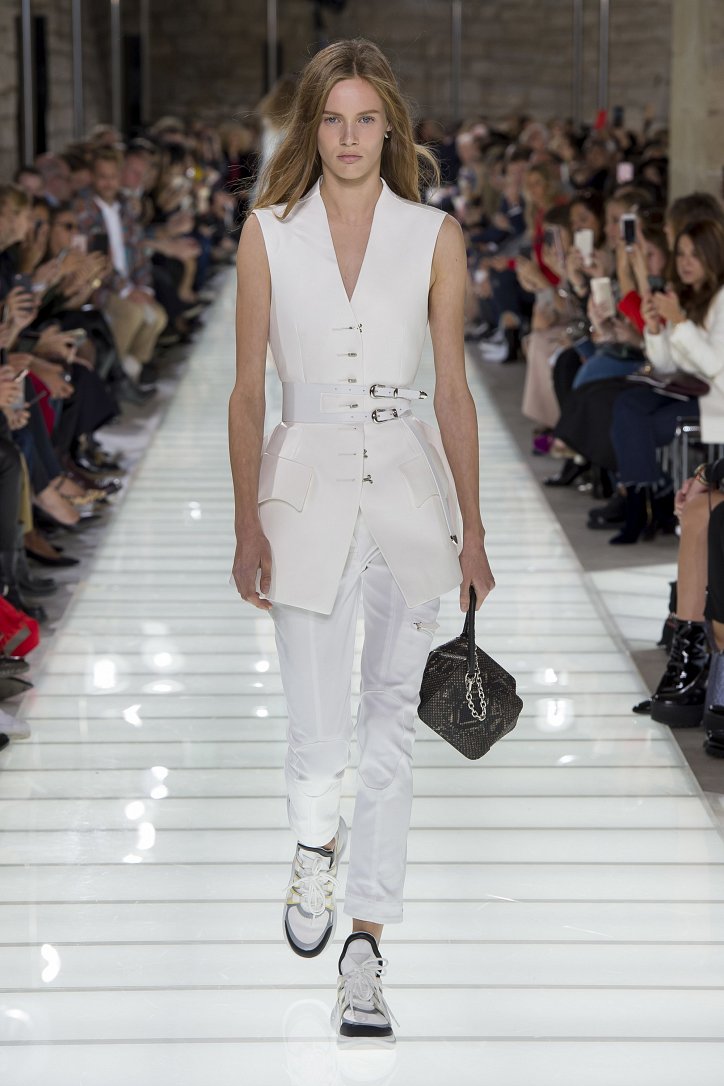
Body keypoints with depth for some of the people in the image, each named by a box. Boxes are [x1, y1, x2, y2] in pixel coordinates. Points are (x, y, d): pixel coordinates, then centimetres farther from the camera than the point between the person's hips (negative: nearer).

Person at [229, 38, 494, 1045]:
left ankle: (367, 943, 14)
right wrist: (249, 525, -3)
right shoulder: (269, 232, 3)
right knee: (318, 732, -5)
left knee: (389, 724, 4)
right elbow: (247, 392, 4)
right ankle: (317, 843, 29)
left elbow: (454, 392, 6)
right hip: (307, 483, -1)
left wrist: (472, 532, 5)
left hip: (409, 485, 1)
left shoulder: (435, 236, 4)